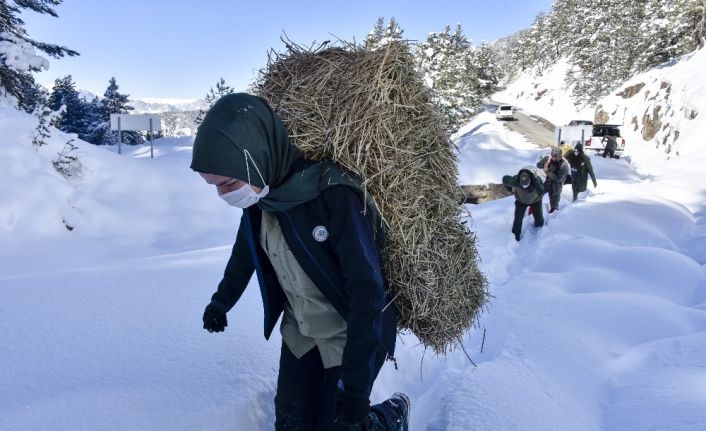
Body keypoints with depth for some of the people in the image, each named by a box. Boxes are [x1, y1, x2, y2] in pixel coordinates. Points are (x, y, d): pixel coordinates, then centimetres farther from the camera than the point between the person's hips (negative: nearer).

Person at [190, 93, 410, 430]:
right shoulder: (260, 194, -8)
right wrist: (221, 301, 27)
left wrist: (356, 388, -23)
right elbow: (245, 252, 12)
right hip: (300, 334, 6)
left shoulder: (334, 195, -29)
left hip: (355, 337, -6)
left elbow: (368, 291, -26)